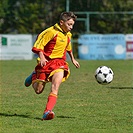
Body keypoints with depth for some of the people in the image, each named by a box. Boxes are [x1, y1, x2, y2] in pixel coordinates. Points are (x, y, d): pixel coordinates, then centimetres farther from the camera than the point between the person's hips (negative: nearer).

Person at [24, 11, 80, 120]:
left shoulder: (68, 35, 11)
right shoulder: (51, 32, -14)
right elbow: (38, 45, -14)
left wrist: (73, 59, 37)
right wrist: (41, 57, -27)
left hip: (59, 62, 4)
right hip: (46, 62, -4)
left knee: (55, 87, -22)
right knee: (38, 91, 4)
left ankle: (47, 112, -30)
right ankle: (34, 76, 38)